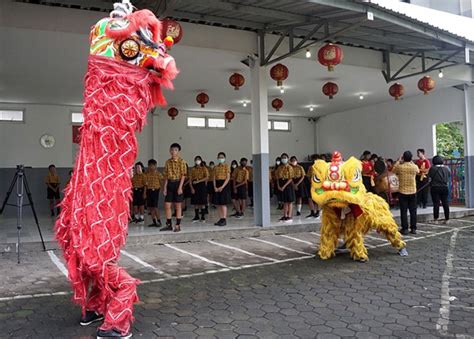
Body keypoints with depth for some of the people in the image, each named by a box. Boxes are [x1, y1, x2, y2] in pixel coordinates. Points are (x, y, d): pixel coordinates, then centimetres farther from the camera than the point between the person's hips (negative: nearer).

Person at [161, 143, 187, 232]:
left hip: (177, 183, -5)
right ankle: (169, 224, 15)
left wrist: (180, 187, -16)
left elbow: (183, 175, -9)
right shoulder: (168, 162, 8)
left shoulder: (181, 162, -6)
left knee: (178, 206, 2)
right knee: (167, 205, 4)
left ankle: (178, 225, 9)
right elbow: (166, 176, 10)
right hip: (170, 184, 5)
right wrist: (165, 187, 4)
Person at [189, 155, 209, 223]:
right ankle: (196, 217, 10)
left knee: (202, 202, -2)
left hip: (202, 186, -2)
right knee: (195, 202, 2)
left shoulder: (204, 168, 3)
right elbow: (190, 179, 4)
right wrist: (191, 187, -8)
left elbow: (207, 177, -9)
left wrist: (198, 181, -16)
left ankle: (203, 217, 5)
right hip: (194, 186, 2)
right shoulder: (193, 169, 9)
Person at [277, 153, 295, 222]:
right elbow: (278, 178, 10)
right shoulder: (280, 168, 9)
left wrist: (284, 186, -18)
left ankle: (290, 216, 2)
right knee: (284, 202, 12)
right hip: (281, 186, 6)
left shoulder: (289, 167, -8)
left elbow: (290, 179, -13)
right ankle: (285, 216, 17)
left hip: (288, 185, -6)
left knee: (289, 202, -1)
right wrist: (278, 186, -5)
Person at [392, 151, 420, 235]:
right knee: (413, 211, 9)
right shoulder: (415, 167, -5)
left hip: (402, 192, -2)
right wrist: (411, 162, 22)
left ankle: (405, 229, 4)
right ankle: (413, 228, 12)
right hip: (413, 192, 2)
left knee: (403, 211, 3)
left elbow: (393, 170, 11)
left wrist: (399, 161, 17)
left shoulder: (400, 167, -11)